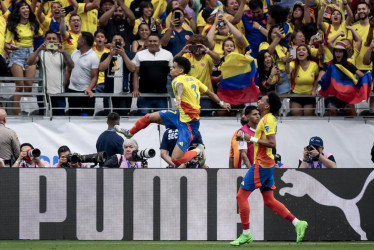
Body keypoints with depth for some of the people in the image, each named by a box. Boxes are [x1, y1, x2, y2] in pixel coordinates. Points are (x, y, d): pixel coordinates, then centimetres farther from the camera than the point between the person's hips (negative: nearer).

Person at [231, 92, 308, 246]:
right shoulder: (268, 119, 16)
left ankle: (246, 234, -4)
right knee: (269, 200, 13)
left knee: (241, 196, -6)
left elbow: (272, 143, -24)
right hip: (267, 163, 10)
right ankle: (297, 223, 9)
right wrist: (245, 138, 13)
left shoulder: (267, 120, -15)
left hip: (261, 164, -10)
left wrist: (251, 138, -20)